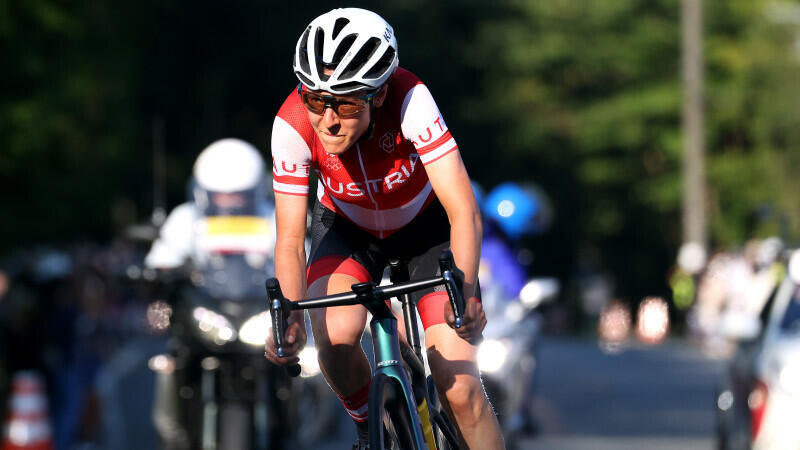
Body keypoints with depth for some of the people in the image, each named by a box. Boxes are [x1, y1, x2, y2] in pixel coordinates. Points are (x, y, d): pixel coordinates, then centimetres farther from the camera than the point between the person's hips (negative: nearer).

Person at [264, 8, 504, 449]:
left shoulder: (409, 100, -36)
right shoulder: (292, 126, -31)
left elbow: (464, 212, -39)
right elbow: (290, 242, -26)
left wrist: (465, 291, -55)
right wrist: (291, 315, -43)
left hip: (424, 225, -1)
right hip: (347, 229, 1)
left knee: (460, 391, -14)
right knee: (336, 333, -29)